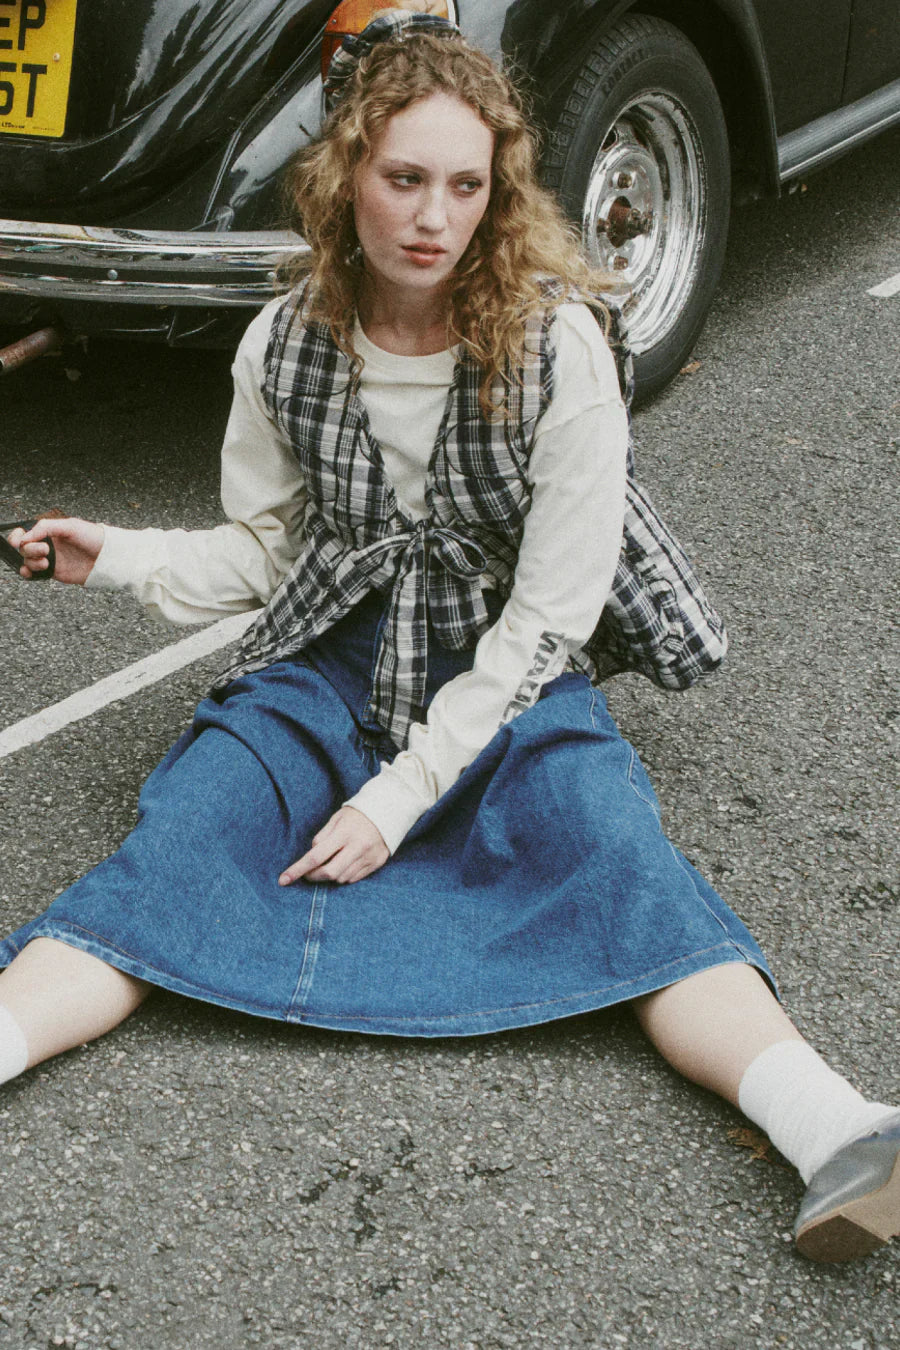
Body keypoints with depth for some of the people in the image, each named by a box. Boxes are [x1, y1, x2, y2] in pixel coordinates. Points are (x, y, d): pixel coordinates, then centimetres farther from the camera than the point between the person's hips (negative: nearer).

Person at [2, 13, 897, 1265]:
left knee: (619, 859, -30)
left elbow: (550, 615, -12)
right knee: (173, 842, -24)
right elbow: (262, 548, 11)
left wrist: (404, 793, -17)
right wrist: (121, 558, -9)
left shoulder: (557, 345, -12)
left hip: (506, 684, -3)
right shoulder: (284, 346, -2)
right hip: (326, 668, 3)